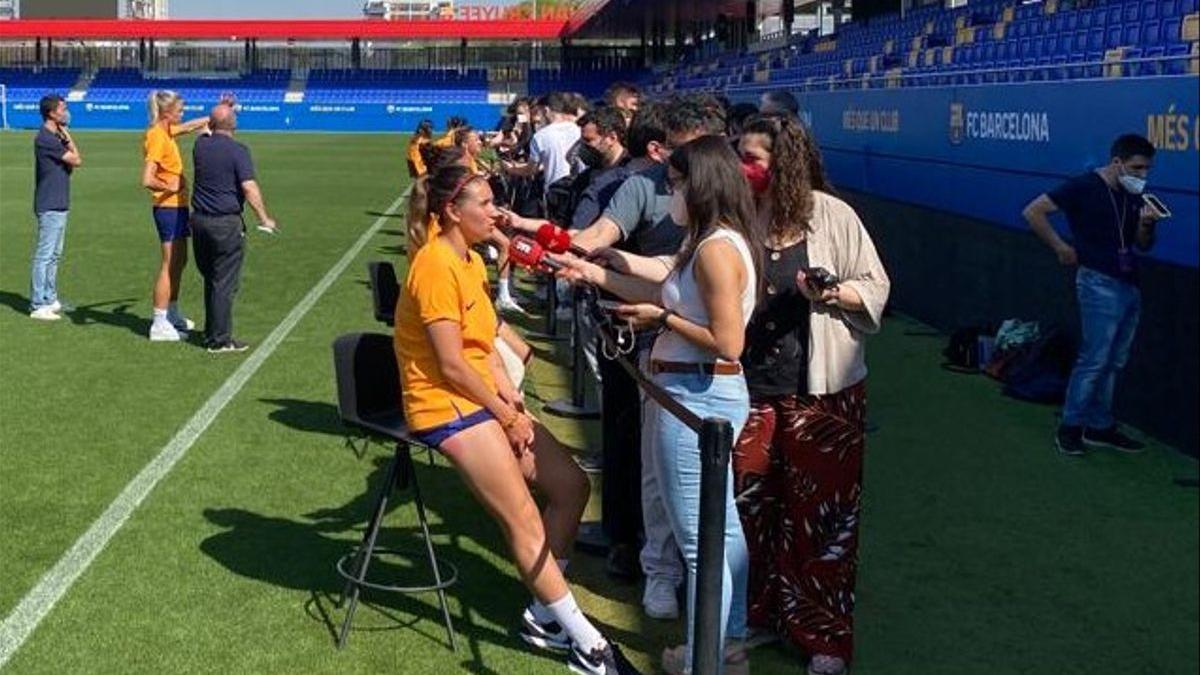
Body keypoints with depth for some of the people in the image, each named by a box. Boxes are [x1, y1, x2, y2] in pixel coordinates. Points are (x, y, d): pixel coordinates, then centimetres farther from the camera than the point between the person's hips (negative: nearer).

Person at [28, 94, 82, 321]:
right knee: (44, 255, -6)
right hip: (50, 206, -10)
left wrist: (64, 137, 3)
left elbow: (71, 161, 11)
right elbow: (77, 161, -15)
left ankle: (50, 299, 25)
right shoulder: (45, 138, -17)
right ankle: (38, 306, -3)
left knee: (54, 254, 16)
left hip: (58, 205, 10)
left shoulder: (55, 137, 13)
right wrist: (67, 136, -5)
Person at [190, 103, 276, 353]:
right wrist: (264, 218, -13)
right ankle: (219, 340, 4)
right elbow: (249, 188, -19)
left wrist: (220, 111, 38)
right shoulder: (238, 151, -12)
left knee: (210, 279, 18)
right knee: (225, 283, 0)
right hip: (227, 223, -6)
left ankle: (212, 332, 26)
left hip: (199, 220, 6)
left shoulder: (200, 145, 4)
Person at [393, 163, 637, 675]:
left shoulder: (471, 261, 12)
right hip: (446, 407, -10)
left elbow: (483, 343, 11)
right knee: (524, 521, -12)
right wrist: (508, 416, -12)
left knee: (571, 485, 6)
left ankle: (545, 615, 15)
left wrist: (509, 394, -4)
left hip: (483, 399, 10)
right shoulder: (436, 267, -18)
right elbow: (451, 366, -20)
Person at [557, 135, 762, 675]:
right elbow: (670, 293, 15)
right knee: (721, 526, 19)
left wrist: (662, 318, -14)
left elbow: (728, 343, -24)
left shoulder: (716, 249, -20)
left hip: (695, 398, -11)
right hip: (711, 394, 11)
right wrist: (594, 274, 15)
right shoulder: (720, 242, 10)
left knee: (698, 538, 1)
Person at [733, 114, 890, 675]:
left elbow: (876, 288, -3)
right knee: (748, 505, 11)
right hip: (748, 387, 3)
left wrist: (835, 293, -21)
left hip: (821, 391, -3)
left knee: (821, 512, 4)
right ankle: (756, 613, 31)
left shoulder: (833, 216, -7)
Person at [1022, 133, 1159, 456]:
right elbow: (1033, 212, -14)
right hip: (1099, 284, -7)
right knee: (1094, 359, -8)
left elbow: (1143, 245, 17)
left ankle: (1100, 426, 20)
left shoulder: (1134, 196, 11)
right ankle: (1070, 427, 3)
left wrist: (1146, 224, -5)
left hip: (1129, 285, 7)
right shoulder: (1084, 187, -10)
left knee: (1114, 363, 11)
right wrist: (1061, 248, -12)